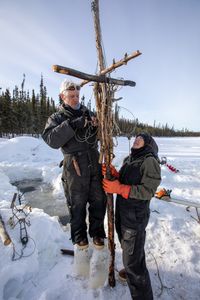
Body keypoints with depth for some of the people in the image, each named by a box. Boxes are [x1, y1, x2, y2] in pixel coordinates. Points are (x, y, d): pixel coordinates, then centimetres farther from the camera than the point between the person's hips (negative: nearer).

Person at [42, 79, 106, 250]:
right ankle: (79, 235, 35)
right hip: (74, 167, -3)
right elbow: (51, 139, -16)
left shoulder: (88, 113, 12)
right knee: (77, 204, 10)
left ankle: (97, 232, 35)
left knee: (99, 201, 13)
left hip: (95, 163, 4)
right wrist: (72, 125, -26)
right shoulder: (57, 118, 3)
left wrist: (96, 126, -11)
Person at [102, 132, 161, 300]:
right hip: (122, 212, 8)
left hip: (136, 216, -8)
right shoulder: (128, 159, 9)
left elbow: (147, 191, -22)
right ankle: (132, 270, 55)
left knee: (132, 259, 2)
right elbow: (123, 181, 9)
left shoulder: (150, 161, -16)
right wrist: (113, 174, -12)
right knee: (127, 246, 29)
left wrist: (119, 189, -27)